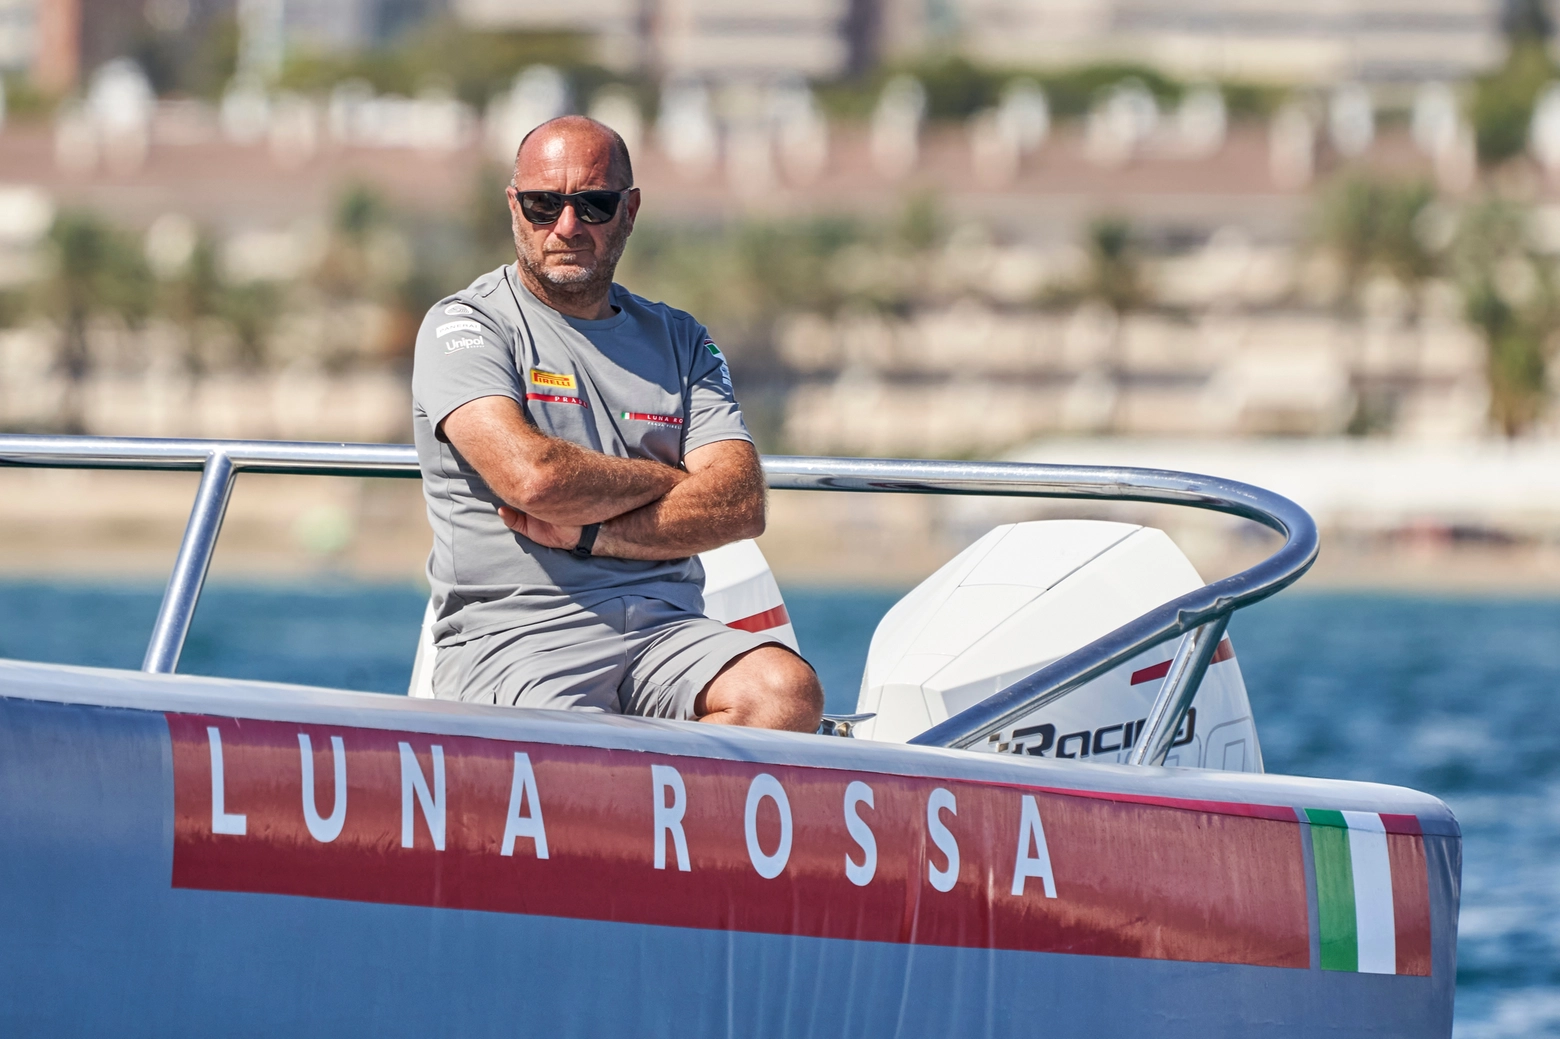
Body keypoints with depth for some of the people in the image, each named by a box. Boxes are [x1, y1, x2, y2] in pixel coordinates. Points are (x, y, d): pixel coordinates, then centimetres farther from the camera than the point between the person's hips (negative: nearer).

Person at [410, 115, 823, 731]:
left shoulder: (679, 340, 18)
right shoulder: (464, 327, 4)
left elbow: (741, 506, 4)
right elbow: (533, 474, -15)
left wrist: (588, 534, -9)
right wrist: (670, 480, 2)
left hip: (665, 632, 5)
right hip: (514, 640, -5)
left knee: (788, 693, -27)